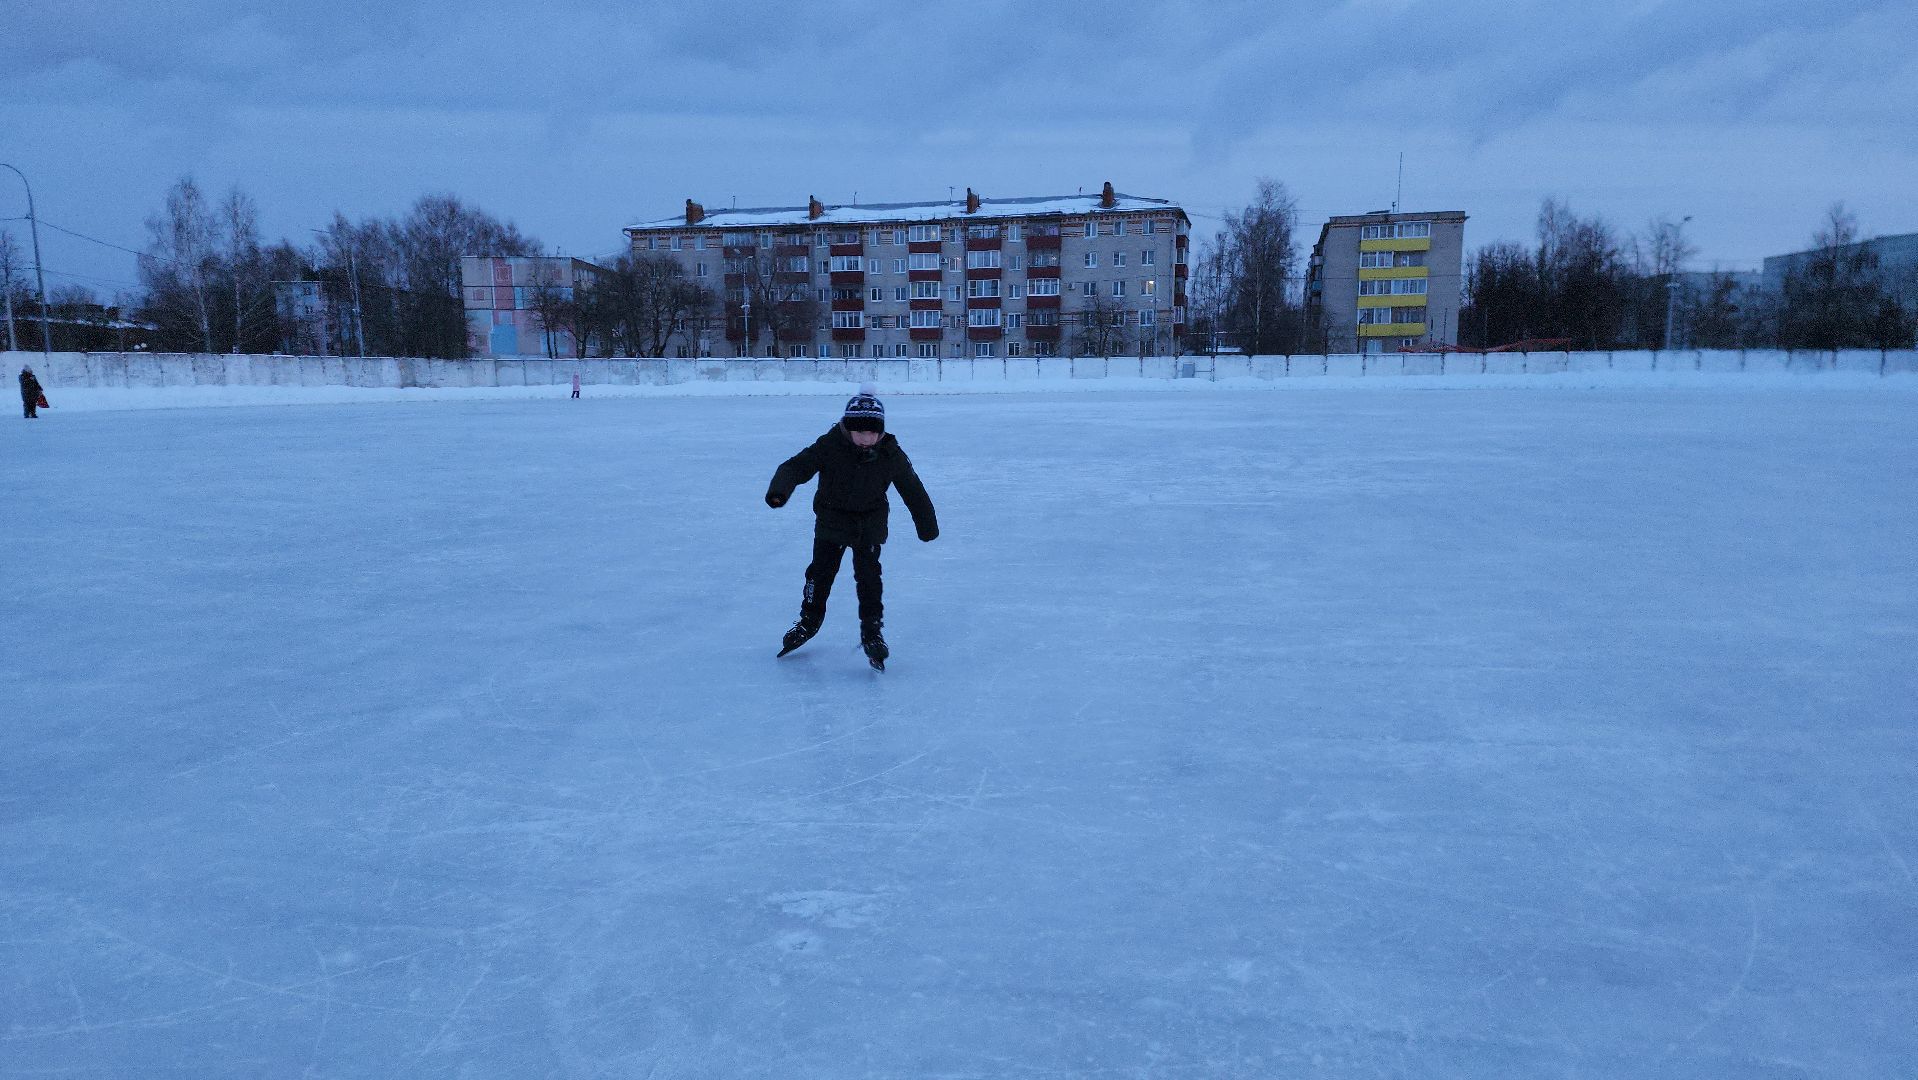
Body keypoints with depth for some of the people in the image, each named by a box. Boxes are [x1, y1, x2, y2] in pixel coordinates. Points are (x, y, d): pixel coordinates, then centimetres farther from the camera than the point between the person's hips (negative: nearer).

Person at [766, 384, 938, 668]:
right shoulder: (829, 446, -20)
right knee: (821, 570, 2)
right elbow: (797, 466, -25)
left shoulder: (891, 455, -16)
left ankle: (872, 630, 2)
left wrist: (927, 525, 5)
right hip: (832, 517, 0)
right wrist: (779, 490, -46)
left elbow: (913, 490, -4)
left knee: (868, 575, -10)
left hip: (870, 521, 0)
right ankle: (809, 621, 25)